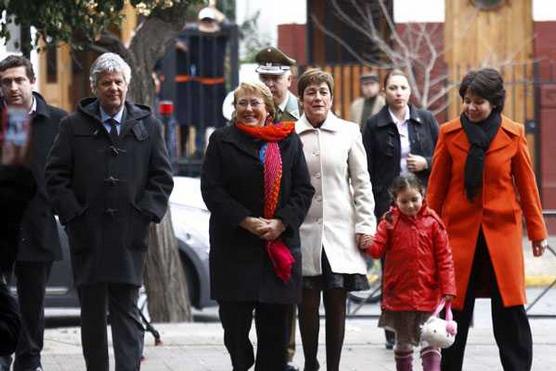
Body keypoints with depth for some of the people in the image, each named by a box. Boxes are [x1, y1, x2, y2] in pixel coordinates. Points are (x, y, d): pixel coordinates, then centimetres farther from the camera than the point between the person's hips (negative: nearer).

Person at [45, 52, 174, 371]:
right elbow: (56, 175, 4)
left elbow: (162, 177, 9)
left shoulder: (148, 126, 8)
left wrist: (146, 212, -3)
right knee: (92, 314, 7)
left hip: (130, 234, -1)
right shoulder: (74, 126, 6)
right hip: (87, 234, 1)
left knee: (127, 312, -5)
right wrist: (73, 213, -5)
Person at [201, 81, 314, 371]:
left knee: (275, 321, 3)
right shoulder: (222, 141, 4)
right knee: (234, 317, -2)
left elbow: (304, 190, 6)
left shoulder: (289, 141, 9)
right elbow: (211, 190, -3)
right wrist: (246, 221, -13)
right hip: (234, 244, -1)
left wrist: (282, 223, -9)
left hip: (280, 242, 1)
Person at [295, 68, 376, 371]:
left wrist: (365, 226, 1)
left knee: (337, 304, 2)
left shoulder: (348, 132, 5)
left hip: (340, 231, 0)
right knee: (308, 304, 2)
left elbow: (361, 183, 6)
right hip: (304, 232, 0)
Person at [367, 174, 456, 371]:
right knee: (403, 342, 15)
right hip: (399, 294, 2)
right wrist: (369, 245, -24)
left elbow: (444, 257, -2)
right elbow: (378, 249, -2)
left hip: (427, 294, -2)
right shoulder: (390, 221, 0)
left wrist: (447, 288, -7)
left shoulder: (432, 221, -3)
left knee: (430, 342, -5)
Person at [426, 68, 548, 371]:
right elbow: (437, 185, 7)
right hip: (459, 230, 1)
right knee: (456, 307, 4)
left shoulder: (513, 135, 0)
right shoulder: (449, 133, 1)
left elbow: (526, 185, 6)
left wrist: (537, 231, 8)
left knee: (509, 308, -2)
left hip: (502, 230, -1)